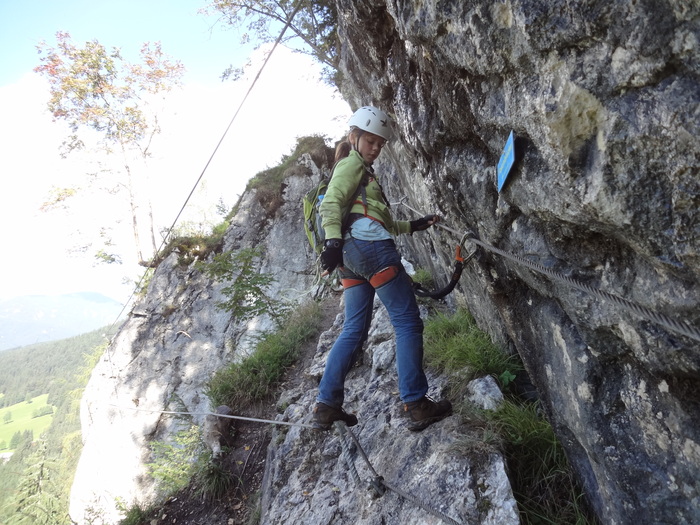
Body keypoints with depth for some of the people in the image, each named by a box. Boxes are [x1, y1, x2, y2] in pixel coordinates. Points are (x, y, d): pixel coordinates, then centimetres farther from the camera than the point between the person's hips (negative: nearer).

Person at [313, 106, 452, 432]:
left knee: (354, 330, 8)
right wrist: (332, 241, -27)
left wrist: (413, 226, 31)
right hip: (369, 246, -10)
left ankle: (326, 405, 6)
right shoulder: (352, 164, 5)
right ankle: (415, 404, -10)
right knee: (408, 322, -7)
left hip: (350, 256, 10)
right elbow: (330, 204, -12)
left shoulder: (360, 171, 33)